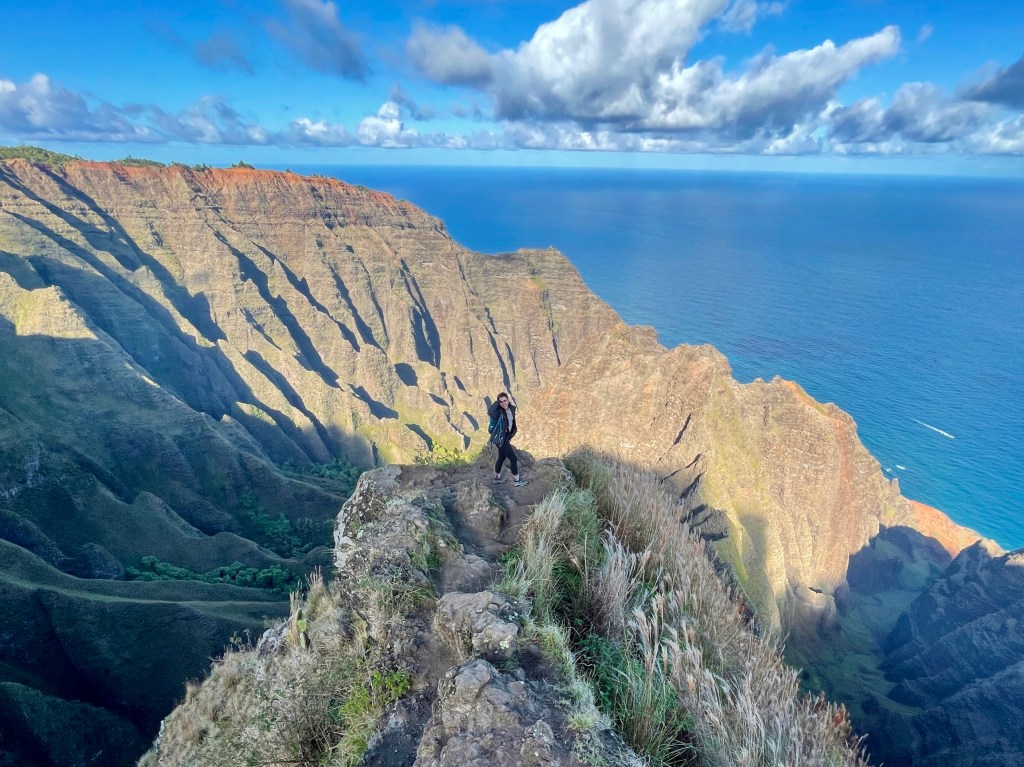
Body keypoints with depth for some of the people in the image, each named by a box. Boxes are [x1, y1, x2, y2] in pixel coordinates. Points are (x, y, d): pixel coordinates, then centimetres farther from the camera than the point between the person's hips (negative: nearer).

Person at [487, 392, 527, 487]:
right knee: (513, 458, 0)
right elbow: (490, 411, -47)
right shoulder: (498, 412, -23)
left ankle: (497, 478, 40)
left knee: (502, 457, 23)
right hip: (500, 438, -8)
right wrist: (497, 401, -37)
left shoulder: (511, 408, -1)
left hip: (506, 437, 8)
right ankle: (516, 480, 18)